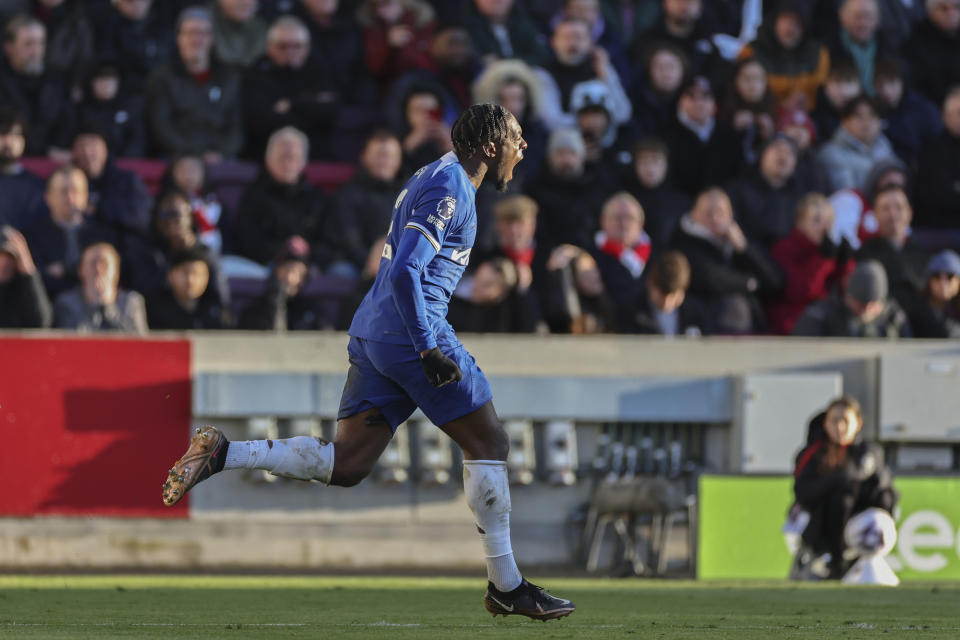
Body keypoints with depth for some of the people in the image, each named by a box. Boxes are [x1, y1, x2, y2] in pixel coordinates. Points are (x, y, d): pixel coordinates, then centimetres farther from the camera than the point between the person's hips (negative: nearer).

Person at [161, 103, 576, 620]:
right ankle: (506, 587, 5)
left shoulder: (434, 177, 20)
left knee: (346, 465, 3)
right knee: (488, 443, 1)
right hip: (411, 331, -9)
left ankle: (223, 454, -7)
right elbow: (404, 273, -21)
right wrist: (428, 348, -23)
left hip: (372, 332, 9)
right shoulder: (449, 190, -11)